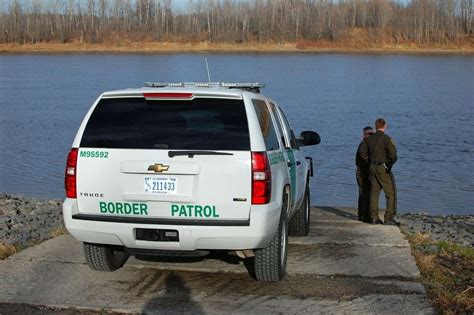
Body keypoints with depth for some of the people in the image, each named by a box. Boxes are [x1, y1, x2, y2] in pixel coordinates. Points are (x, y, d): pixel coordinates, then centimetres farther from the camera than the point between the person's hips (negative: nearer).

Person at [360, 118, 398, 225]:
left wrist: (370, 163, 11)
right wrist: (390, 164, -1)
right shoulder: (387, 139, -13)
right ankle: (389, 218, -4)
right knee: (391, 193, 0)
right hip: (383, 168, -6)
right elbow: (393, 155, -18)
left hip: (372, 168, 6)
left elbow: (363, 153, 7)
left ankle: (374, 217, 12)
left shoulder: (369, 139, 6)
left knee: (374, 192, 11)